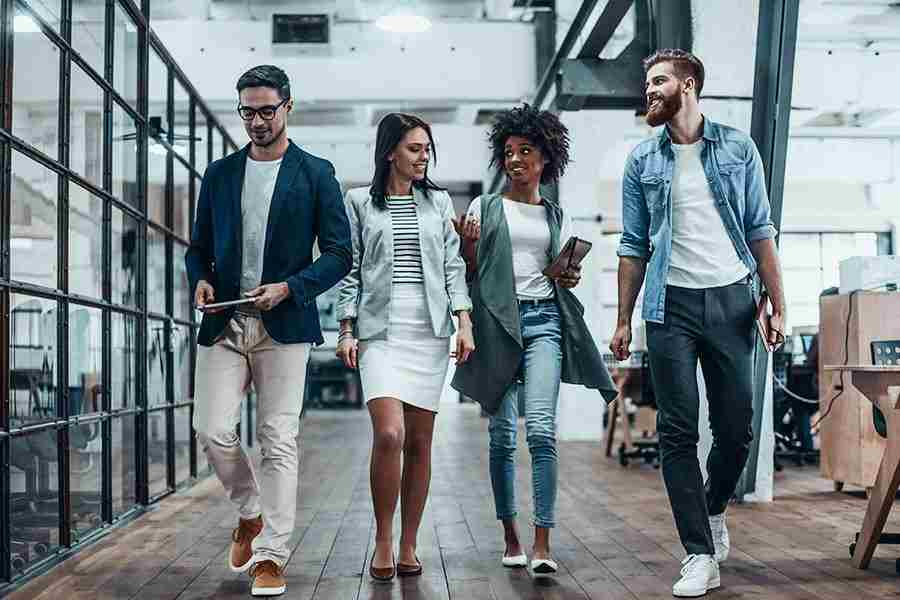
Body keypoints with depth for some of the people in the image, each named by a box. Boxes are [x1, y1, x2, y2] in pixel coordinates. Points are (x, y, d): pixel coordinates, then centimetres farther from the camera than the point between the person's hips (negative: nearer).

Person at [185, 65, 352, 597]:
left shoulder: (316, 173, 4)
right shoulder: (220, 173, 14)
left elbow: (339, 255, 0)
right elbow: (199, 247, 18)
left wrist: (289, 287, -14)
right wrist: (201, 280, -4)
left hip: (285, 325, -3)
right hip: (224, 324, 3)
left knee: (279, 442, -3)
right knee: (213, 431, -5)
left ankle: (272, 557, 4)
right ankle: (250, 513, 22)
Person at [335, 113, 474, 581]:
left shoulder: (439, 202, 13)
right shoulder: (359, 202, 8)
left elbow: (453, 266, 9)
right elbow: (350, 270, 6)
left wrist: (464, 322, -1)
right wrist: (347, 329, -1)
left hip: (430, 331, 2)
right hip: (380, 331, -2)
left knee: (419, 441, 3)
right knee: (389, 434, -18)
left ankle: (408, 546, 14)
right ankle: (382, 541, -1)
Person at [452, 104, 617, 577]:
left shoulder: (557, 216, 16)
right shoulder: (484, 207, 10)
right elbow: (470, 272, 8)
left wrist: (570, 279, -1)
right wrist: (468, 247, -12)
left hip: (543, 320, 0)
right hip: (496, 320, 0)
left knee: (541, 430, -14)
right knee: (502, 435, 2)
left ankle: (542, 546, -13)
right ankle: (511, 538, 15)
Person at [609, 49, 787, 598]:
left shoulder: (738, 149, 4)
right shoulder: (643, 161, 7)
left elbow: (761, 232, 4)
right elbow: (634, 245, 8)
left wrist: (778, 304, -3)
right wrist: (624, 320, 3)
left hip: (731, 300, 0)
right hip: (671, 305, 0)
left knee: (737, 427, 5)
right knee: (678, 433, -3)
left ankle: (714, 509, 34)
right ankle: (701, 555, 4)